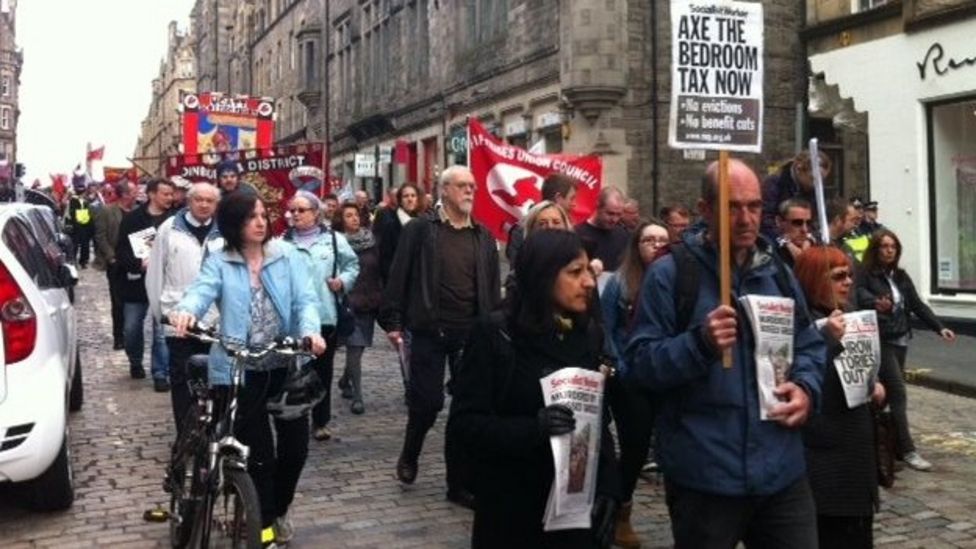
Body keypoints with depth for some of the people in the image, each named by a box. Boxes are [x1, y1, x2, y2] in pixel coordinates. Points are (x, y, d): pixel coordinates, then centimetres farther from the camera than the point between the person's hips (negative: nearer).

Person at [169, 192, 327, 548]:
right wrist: (186, 310, -43)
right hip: (241, 370, -2)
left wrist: (310, 331, -28)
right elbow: (202, 290, -19)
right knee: (257, 449, 4)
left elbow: (305, 299, -7)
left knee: (296, 444, 9)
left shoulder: (288, 256, 2)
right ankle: (263, 520, 25)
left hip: (287, 365, 2)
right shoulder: (219, 262, -1)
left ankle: (278, 510, 35)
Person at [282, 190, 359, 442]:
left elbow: (352, 265, 12)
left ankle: (321, 421, 20)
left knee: (323, 370, 8)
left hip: (325, 315, 0)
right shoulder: (284, 241, 5)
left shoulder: (333, 239, 3)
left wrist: (343, 280, -5)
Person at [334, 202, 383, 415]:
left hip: (369, 301, 4)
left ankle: (345, 380, 36)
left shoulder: (370, 241, 7)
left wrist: (380, 298, 4)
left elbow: (379, 270, 9)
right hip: (348, 302, -4)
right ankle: (357, 396, -4)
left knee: (359, 346, 11)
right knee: (355, 347, -9)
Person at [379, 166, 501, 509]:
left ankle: (460, 483, 15)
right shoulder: (419, 230, 0)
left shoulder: (484, 236, 11)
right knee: (427, 401, 0)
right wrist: (393, 322, -7)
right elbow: (398, 277, -2)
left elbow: (493, 287, 12)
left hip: (472, 333, 3)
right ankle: (409, 456, 31)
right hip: (429, 331, -3)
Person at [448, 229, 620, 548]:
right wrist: (532, 429, -28)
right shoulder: (495, 335, -10)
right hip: (512, 511, -4)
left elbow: (600, 421, 8)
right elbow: (463, 423, -14)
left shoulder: (588, 334, 4)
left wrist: (607, 487, -4)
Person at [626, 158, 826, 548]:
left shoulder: (777, 273, 11)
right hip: (704, 477, -5)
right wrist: (700, 343, -27)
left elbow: (810, 345, 19)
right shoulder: (671, 273, -8)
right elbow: (639, 361, -11)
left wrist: (806, 388, -2)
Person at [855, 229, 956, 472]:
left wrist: (940, 328, 3)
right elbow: (859, 296, -25)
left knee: (892, 391, 8)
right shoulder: (866, 274, -8)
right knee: (897, 391, -9)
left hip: (900, 340, 7)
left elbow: (917, 305, 11)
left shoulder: (901, 276, 13)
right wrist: (876, 304, -46)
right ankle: (907, 450, -6)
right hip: (879, 340, -7)